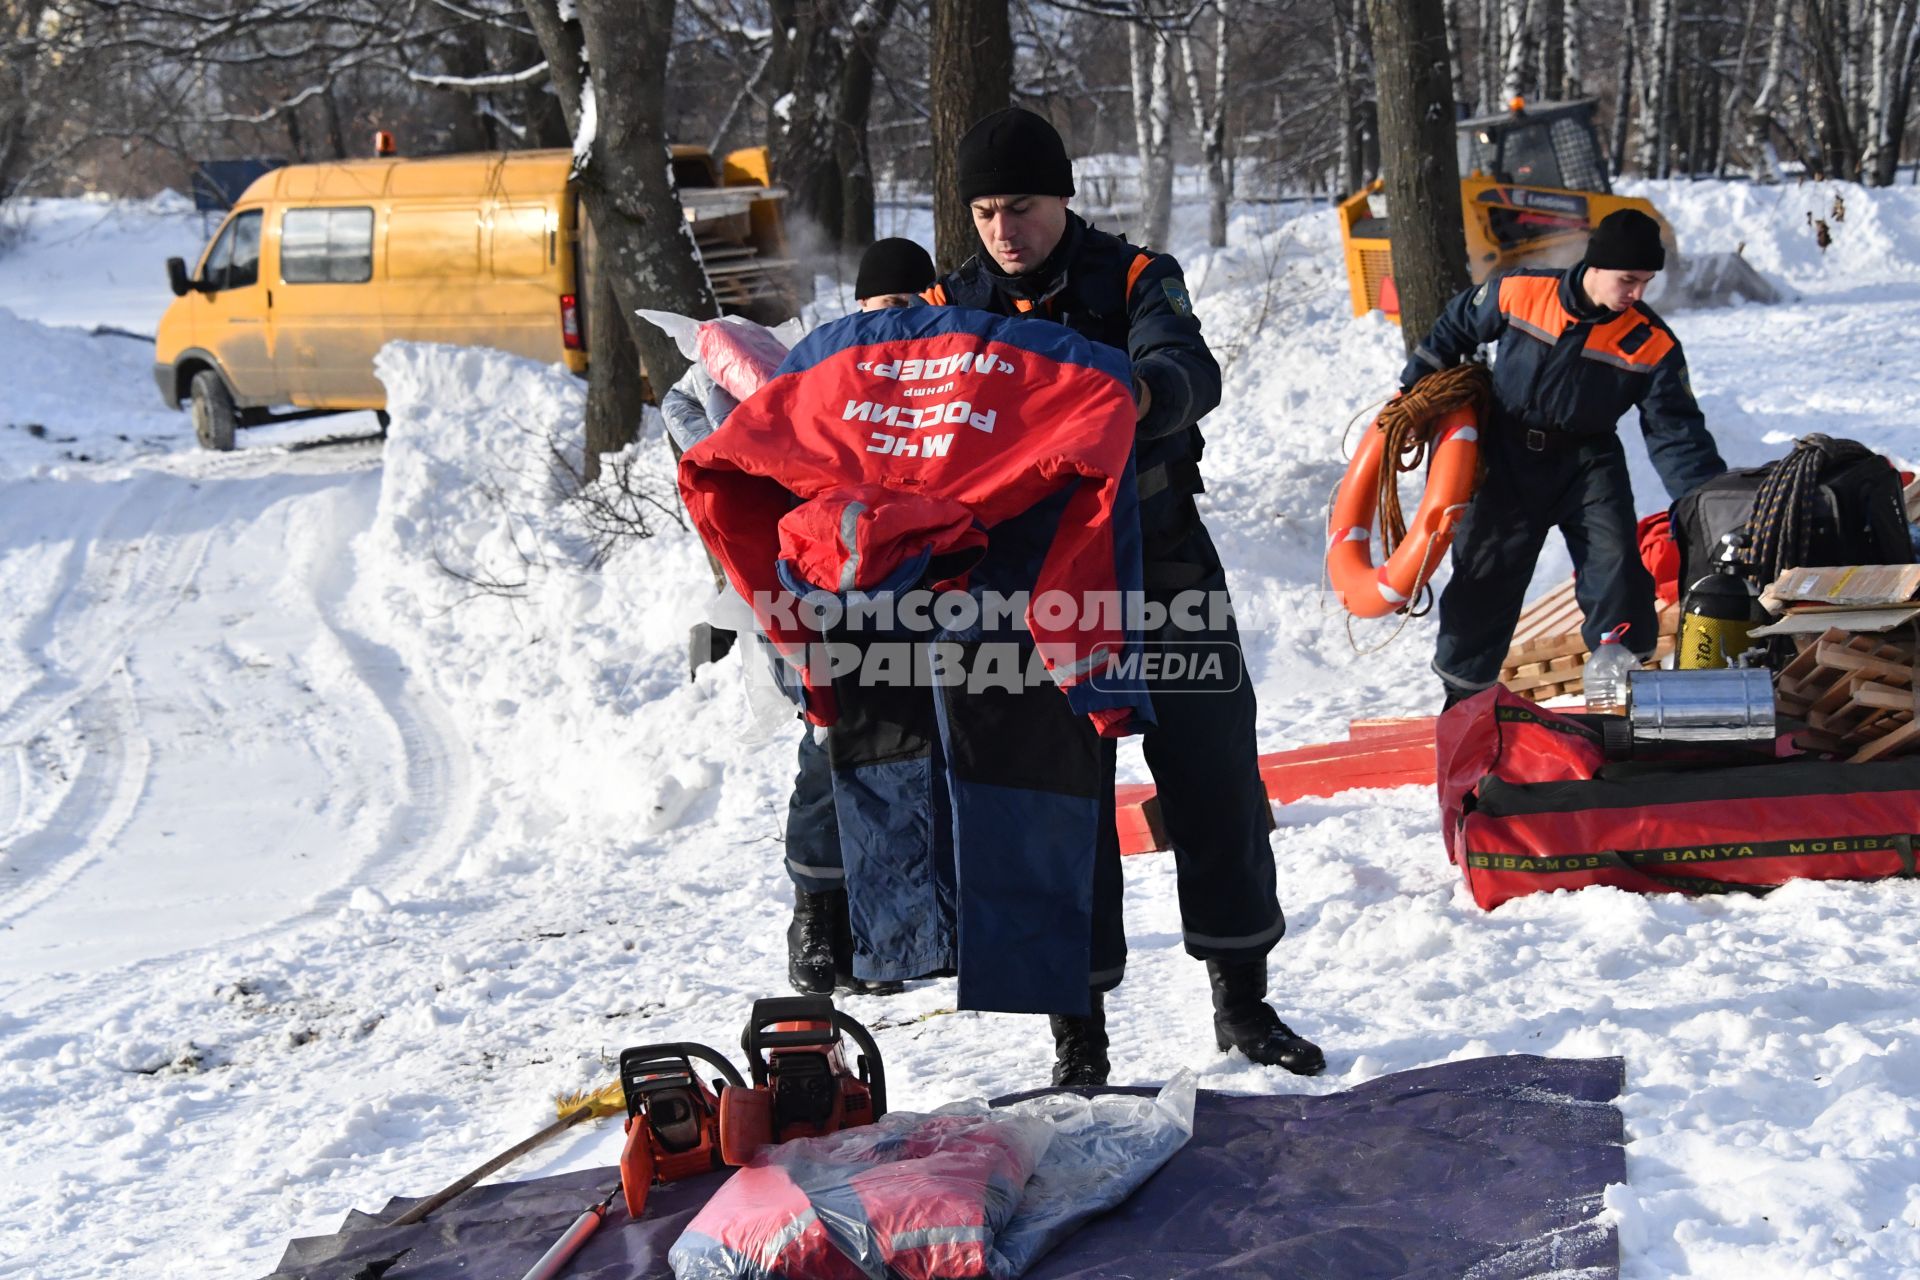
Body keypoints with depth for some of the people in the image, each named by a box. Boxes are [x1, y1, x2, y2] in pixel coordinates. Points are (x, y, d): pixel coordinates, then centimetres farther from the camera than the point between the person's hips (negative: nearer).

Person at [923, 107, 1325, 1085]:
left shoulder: (1135, 279, -2)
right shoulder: (954, 305, 5)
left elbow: (1189, 370, -22)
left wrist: (1139, 389, -46)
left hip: (1160, 565, 0)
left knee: (1215, 785, 4)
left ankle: (1242, 1003, 20)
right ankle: (1078, 1030, 11)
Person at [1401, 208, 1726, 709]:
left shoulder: (1653, 345, -15)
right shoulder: (1518, 293, -15)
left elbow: (1677, 433, -13)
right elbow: (1456, 327, 4)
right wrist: (1412, 388, 11)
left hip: (1588, 461, 0)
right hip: (1508, 459, 0)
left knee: (1615, 564, -15)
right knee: (1484, 573, 4)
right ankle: (1463, 691, 19)